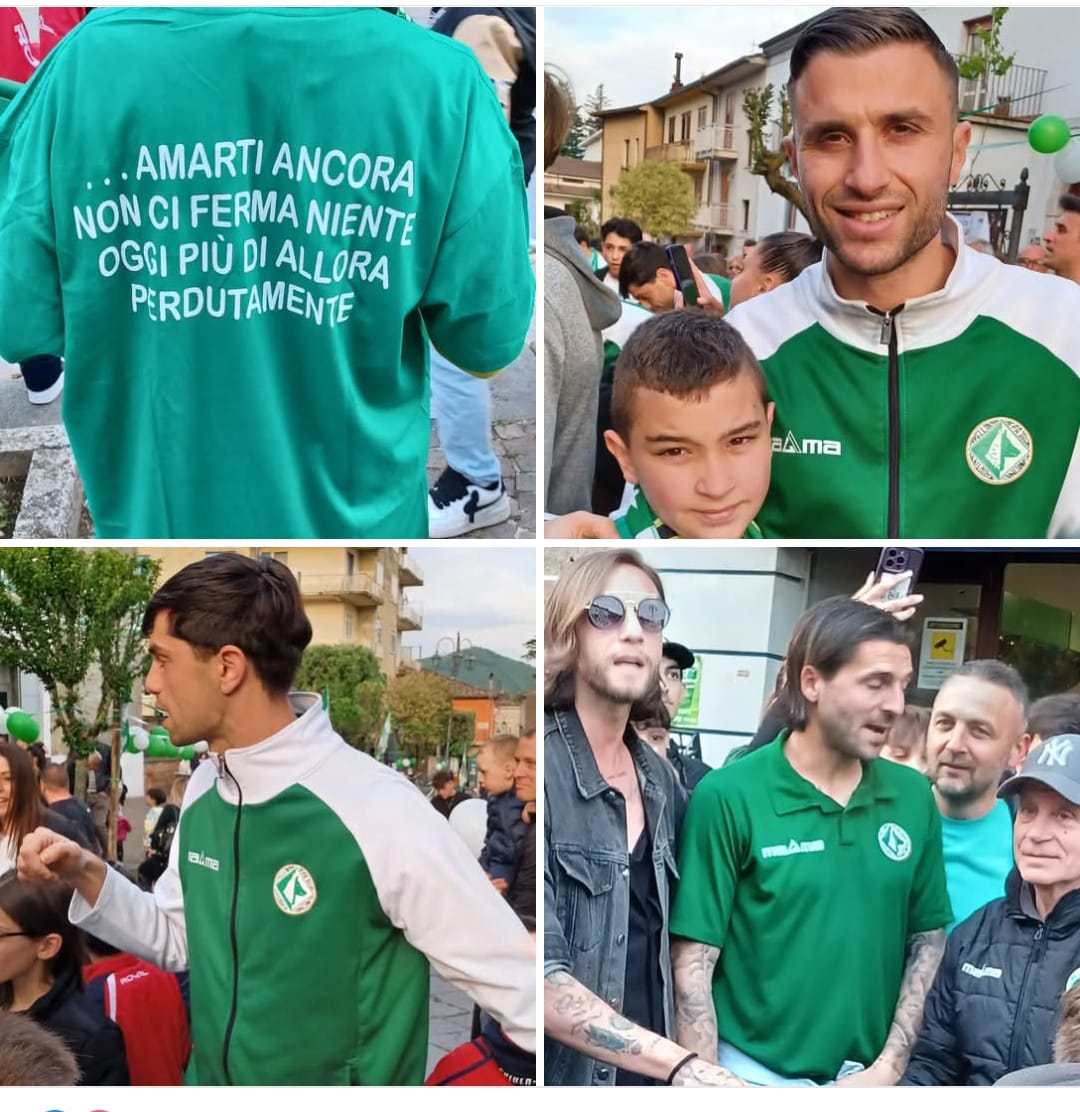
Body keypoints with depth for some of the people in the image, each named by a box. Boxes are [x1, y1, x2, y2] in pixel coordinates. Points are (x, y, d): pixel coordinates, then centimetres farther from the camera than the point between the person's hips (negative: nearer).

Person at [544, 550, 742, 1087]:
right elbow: (544, 979, -24)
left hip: (651, 1077, 6)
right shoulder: (545, 771, -18)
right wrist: (682, 1066, -25)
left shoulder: (661, 780, 4)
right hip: (566, 1074, -6)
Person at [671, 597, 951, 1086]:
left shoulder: (913, 796, -2)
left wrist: (889, 1067, -3)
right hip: (754, 1075, -3)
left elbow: (929, 937, 5)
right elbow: (693, 962, -11)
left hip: (868, 1077, 4)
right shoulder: (729, 797, -14)